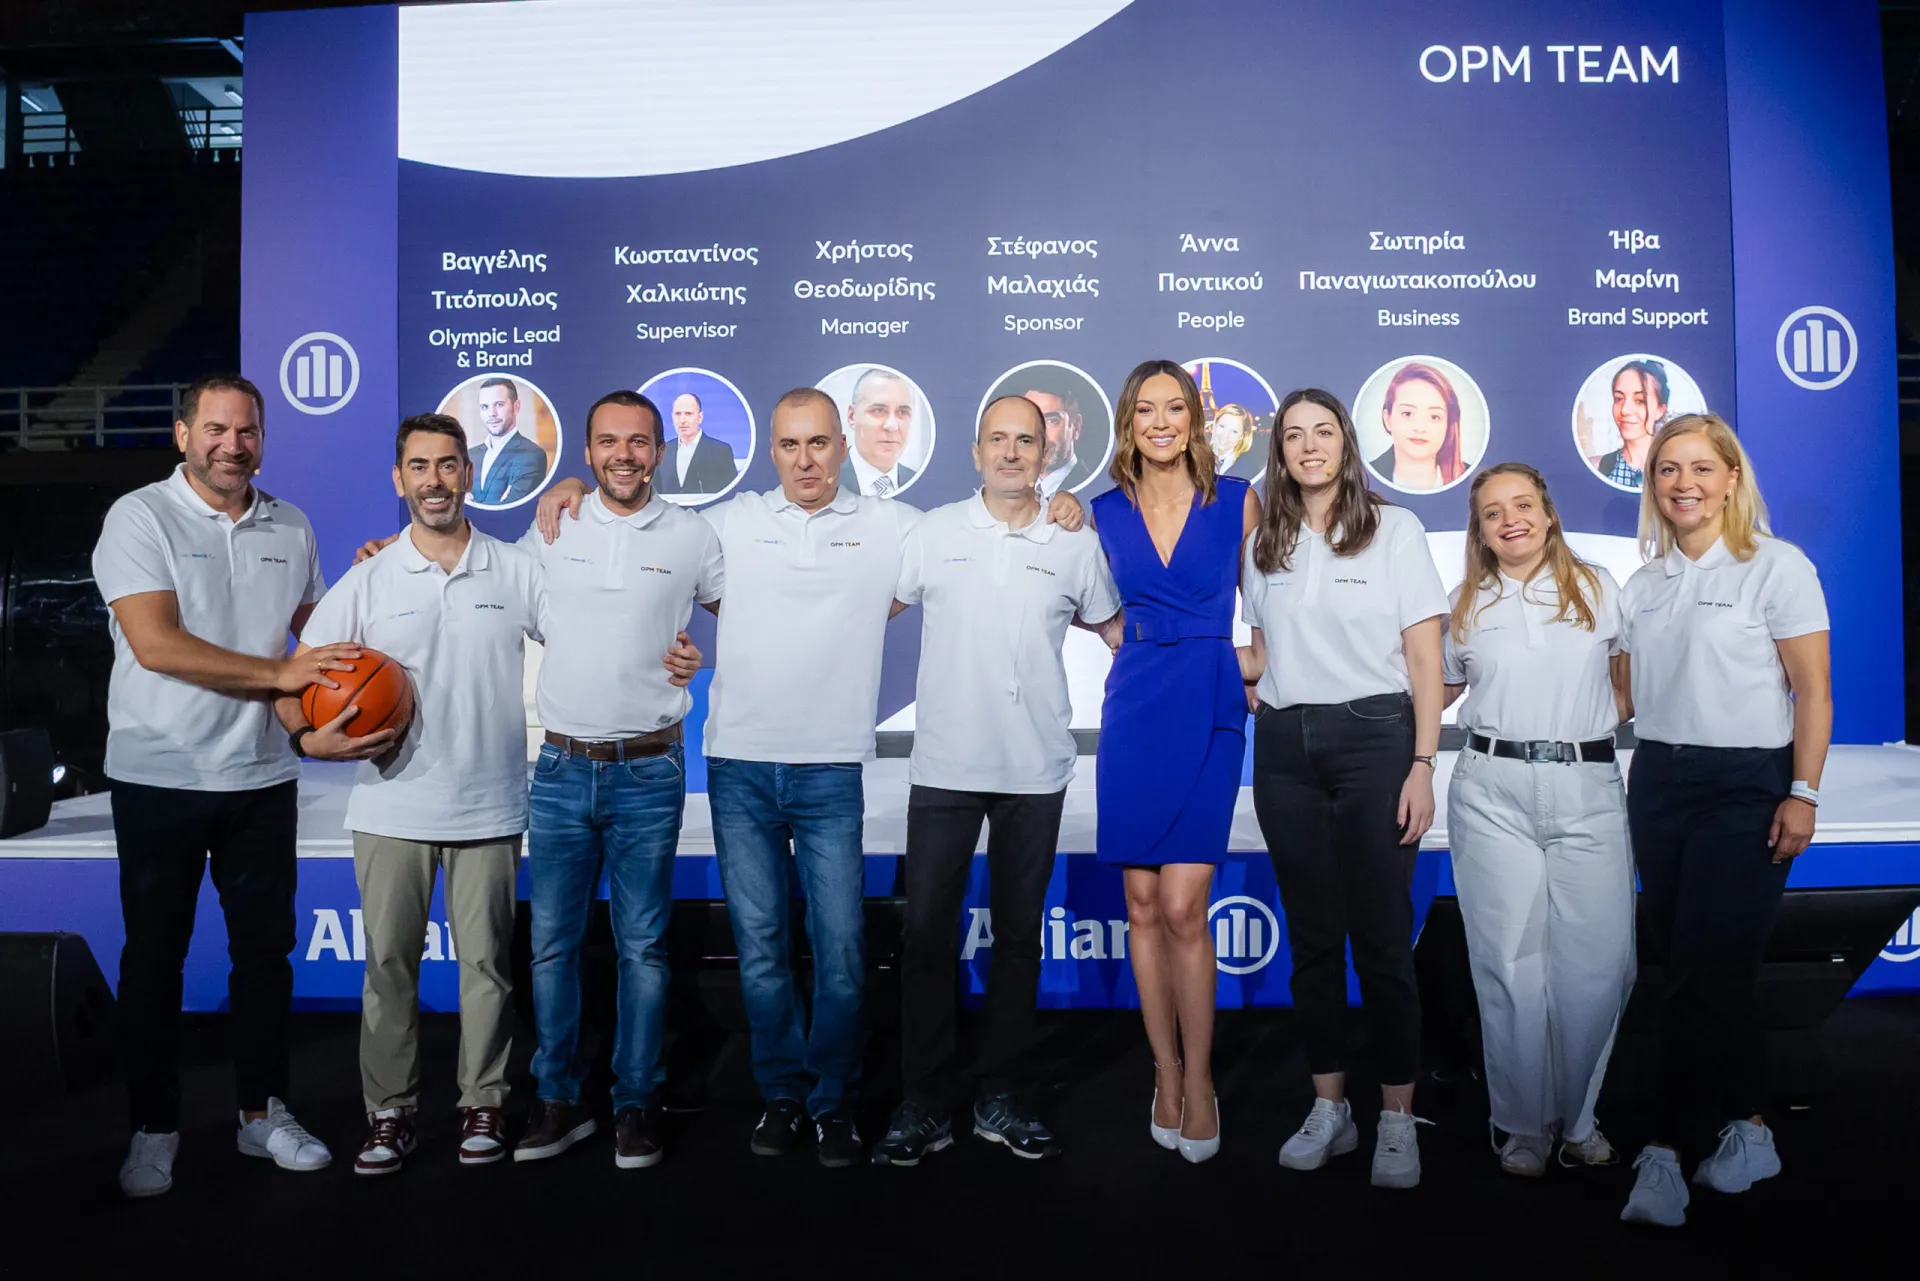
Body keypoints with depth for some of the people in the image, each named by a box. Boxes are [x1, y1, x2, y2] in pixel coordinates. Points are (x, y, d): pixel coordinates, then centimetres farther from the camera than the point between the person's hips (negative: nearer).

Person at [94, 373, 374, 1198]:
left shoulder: (291, 529, 7)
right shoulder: (140, 518, -6)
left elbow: (318, 642, 16)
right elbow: (156, 644, -17)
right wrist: (279, 674, -19)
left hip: (263, 777, 4)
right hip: (159, 780, -3)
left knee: (265, 947, 10)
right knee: (154, 955, 8)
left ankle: (263, 1112, 25)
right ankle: (153, 1128, 23)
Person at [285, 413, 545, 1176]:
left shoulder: (516, 573, 3)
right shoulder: (367, 582, 4)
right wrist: (308, 733, -14)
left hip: (489, 807, 0)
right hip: (391, 807, 1)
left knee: (486, 960, 7)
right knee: (388, 962, 6)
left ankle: (482, 1106, 21)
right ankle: (389, 1113, 20)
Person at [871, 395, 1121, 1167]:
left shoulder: (1075, 546, 4)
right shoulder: (934, 533, 2)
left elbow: (1115, 630, 16)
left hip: (1035, 770, 1)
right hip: (943, 766, -1)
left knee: (1018, 935, 10)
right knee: (927, 932, 3)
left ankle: (1001, 1097, 24)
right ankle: (926, 1101, 17)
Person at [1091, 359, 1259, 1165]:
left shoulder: (1237, 502, 3)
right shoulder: (1105, 513, 8)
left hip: (1209, 713, -2)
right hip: (1134, 711, 3)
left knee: (1183, 907, -7)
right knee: (1142, 903, 6)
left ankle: (1198, 1080, 10)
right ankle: (1166, 1072, 21)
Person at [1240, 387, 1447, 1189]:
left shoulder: (1394, 529, 2)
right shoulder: (1264, 545, 13)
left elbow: (1425, 658, -1)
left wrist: (1422, 765, -7)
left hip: (1372, 738, -3)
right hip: (1285, 746, 4)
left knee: (1381, 934, -1)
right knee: (1311, 934, 8)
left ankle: (1398, 1119, 11)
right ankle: (1329, 1107, 20)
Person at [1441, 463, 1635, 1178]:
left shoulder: (1597, 588, 10)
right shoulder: (1467, 607, 11)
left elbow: (1628, 682, 18)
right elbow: (1438, 691, 20)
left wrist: (1598, 723, 2)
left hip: (1588, 789, 0)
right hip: (1493, 793, 0)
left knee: (1599, 963, -2)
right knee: (1510, 965, 1)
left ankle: (1577, 1117, 17)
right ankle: (1524, 1125, 15)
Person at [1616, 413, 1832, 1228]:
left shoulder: (1778, 566, -4)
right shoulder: (1642, 586, 11)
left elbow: (1812, 691, -7)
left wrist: (1802, 794, -12)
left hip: (1746, 785, -5)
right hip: (1659, 781, 5)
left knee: (1705, 969, -7)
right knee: (1682, 967, 7)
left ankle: (1667, 1150, 1)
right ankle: (1747, 1130, 23)